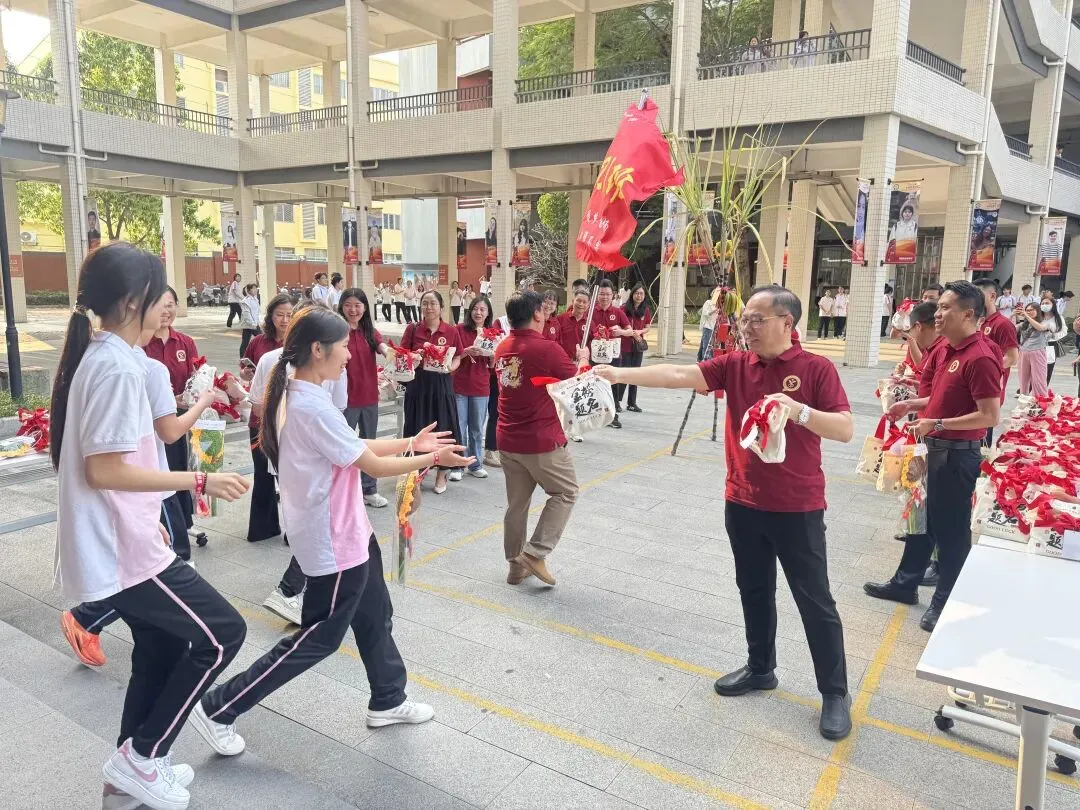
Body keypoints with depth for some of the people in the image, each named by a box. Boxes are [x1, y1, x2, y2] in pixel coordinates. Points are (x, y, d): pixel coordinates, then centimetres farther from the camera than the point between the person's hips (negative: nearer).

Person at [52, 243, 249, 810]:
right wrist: (200, 481, -21)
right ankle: (140, 755, 13)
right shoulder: (117, 366, -22)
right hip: (121, 547, -10)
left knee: (161, 645, 20)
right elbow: (105, 469, -25)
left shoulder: (94, 356, 10)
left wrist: (151, 514, 24)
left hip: (113, 540, 10)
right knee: (222, 633, 0)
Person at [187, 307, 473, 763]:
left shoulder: (298, 395, 4)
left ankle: (387, 701, 40)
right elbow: (373, 465, -21)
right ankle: (217, 710, 17)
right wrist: (431, 459, -9)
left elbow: (353, 448, 9)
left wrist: (410, 442, 6)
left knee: (375, 616, 21)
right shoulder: (313, 406, -27)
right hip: (333, 543, -10)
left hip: (347, 532, 10)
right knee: (320, 638, 6)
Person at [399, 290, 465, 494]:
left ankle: (441, 474, 19)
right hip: (418, 384, 0)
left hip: (442, 385, 0)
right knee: (418, 428, 7)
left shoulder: (451, 331, 1)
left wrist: (450, 367, -14)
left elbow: (457, 358, 6)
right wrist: (413, 358, -19)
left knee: (443, 427, 4)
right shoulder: (412, 329, 0)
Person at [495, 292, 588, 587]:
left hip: (507, 440, 7)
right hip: (542, 441, -7)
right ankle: (535, 553, 4)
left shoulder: (502, 349, 5)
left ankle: (517, 565, 25)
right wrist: (582, 360, 17)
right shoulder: (547, 348, -17)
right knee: (565, 493, 12)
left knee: (517, 503, 15)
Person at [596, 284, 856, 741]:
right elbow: (679, 375, -11)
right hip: (743, 503, 4)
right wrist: (621, 374, -22)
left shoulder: (816, 369, -10)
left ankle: (835, 693, 22)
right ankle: (760, 668, 37)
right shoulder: (734, 366, 0)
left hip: (797, 508, -4)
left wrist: (798, 410, -30)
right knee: (754, 592, 18)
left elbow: (846, 430, -14)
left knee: (815, 601, 6)